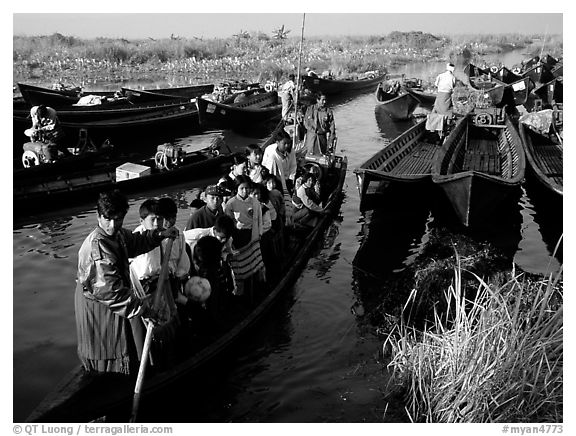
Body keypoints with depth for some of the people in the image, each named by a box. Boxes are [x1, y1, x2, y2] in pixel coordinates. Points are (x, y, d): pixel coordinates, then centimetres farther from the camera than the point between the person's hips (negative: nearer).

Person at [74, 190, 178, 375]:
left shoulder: (118, 234, -2)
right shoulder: (97, 244, -31)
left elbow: (136, 242, 22)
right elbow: (108, 289, -33)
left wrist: (160, 235, 8)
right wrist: (142, 308, -30)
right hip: (96, 303, -9)